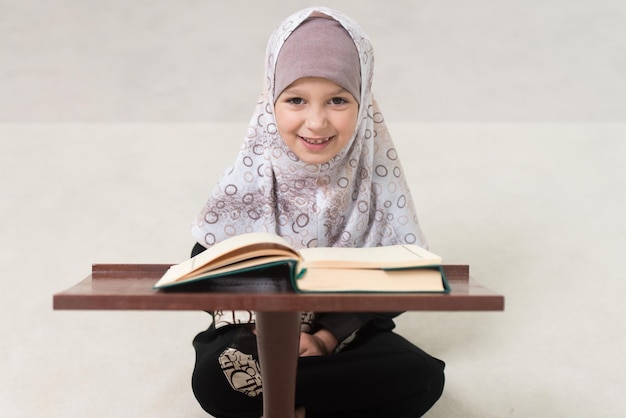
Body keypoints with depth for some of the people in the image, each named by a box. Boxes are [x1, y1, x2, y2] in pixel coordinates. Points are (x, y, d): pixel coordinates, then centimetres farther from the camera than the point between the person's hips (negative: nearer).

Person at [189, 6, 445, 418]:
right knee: (213, 381, -32)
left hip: (348, 333, 2)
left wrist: (327, 338, -17)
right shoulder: (252, 175, -10)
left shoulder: (376, 174, -9)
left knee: (422, 378, -26)